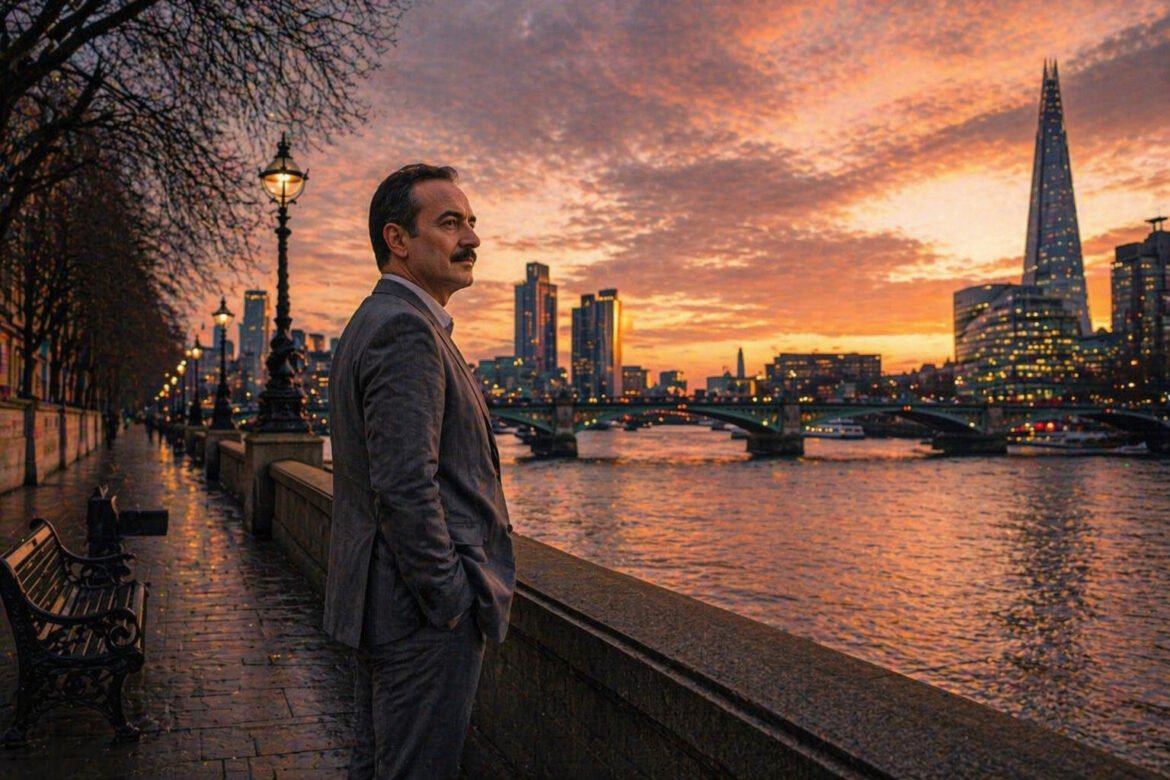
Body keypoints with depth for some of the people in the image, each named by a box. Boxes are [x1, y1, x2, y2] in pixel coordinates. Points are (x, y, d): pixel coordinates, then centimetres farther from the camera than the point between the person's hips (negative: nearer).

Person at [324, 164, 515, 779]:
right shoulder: (406, 328, -19)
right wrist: (450, 599, -17)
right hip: (423, 614, -11)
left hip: (375, 604, 11)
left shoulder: (372, 322, 15)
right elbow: (406, 486, -27)